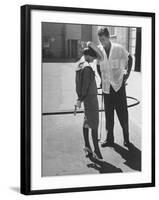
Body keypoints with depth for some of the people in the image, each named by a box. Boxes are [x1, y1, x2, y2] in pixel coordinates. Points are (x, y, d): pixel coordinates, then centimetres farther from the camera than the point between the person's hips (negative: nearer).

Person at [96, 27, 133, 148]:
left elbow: (129, 58, 6)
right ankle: (109, 139, 15)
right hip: (106, 87, 3)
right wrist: (102, 78, 11)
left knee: (122, 112, 1)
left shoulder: (119, 48, -11)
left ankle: (126, 138, 12)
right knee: (108, 114, 7)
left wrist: (127, 73, 3)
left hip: (119, 85, -3)